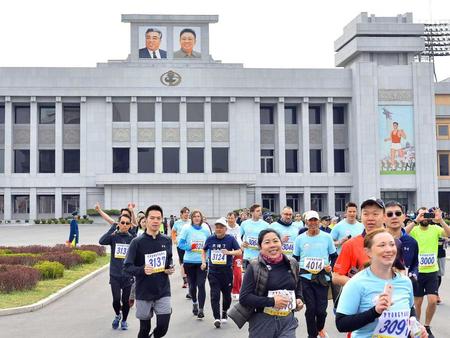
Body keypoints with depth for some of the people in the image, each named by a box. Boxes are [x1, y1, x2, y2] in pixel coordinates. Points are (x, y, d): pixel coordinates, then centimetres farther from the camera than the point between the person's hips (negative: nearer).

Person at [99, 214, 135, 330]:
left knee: (126, 300, 8)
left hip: (128, 275, 1)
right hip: (115, 274, -1)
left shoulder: (133, 238, 0)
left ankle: (124, 321, 31)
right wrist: (113, 228, -20)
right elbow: (101, 241, -20)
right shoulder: (113, 236, -2)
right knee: (116, 299, -5)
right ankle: (117, 315, 26)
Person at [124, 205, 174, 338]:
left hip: (163, 292, 2)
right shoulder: (137, 242, -9)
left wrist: (170, 268, -2)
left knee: (163, 326, -5)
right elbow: (127, 266, -9)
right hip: (144, 293, -2)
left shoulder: (166, 240, 2)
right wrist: (142, 270, -27)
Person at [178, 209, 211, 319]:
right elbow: (180, 244, -6)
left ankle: (201, 309, 1)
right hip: (189, 261, 0)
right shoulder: (186, 228, -5)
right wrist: (191, 247, -20)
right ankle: (194, 302, 40)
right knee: (192, 285, 13)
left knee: (201, 285, -7)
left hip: (202, 262, 0)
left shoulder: (206, 229, 1)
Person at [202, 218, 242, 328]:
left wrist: (229, 252, -25)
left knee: (227, 294, 11)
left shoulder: (230, 239, -5)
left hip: (227, 271, -1)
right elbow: (204, 251, 20)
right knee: (215, 295, -7)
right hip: (213, 271, 1)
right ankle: (217, 318, -4)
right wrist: (204, 262, 7)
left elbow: (239, 252, -8)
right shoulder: (210, 239, 3)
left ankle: (224, 312, 37)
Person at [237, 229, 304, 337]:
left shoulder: (292, 264, 4)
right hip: (262, 322, -2)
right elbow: (244, 298, -13)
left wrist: (299, 299, 4)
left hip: (287, 321, 3)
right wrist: (272, 301, -19)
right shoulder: (254, 267, -9)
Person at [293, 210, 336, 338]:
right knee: (310, 308, 0)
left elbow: (334, 255, 9)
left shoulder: (327, 237, 1)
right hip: (305, 278, 0)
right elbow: (295, 259, 11)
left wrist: (331, 266, -8)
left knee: (321, 309, 1)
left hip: (322, 277, 0)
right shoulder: (300, 238, 2)